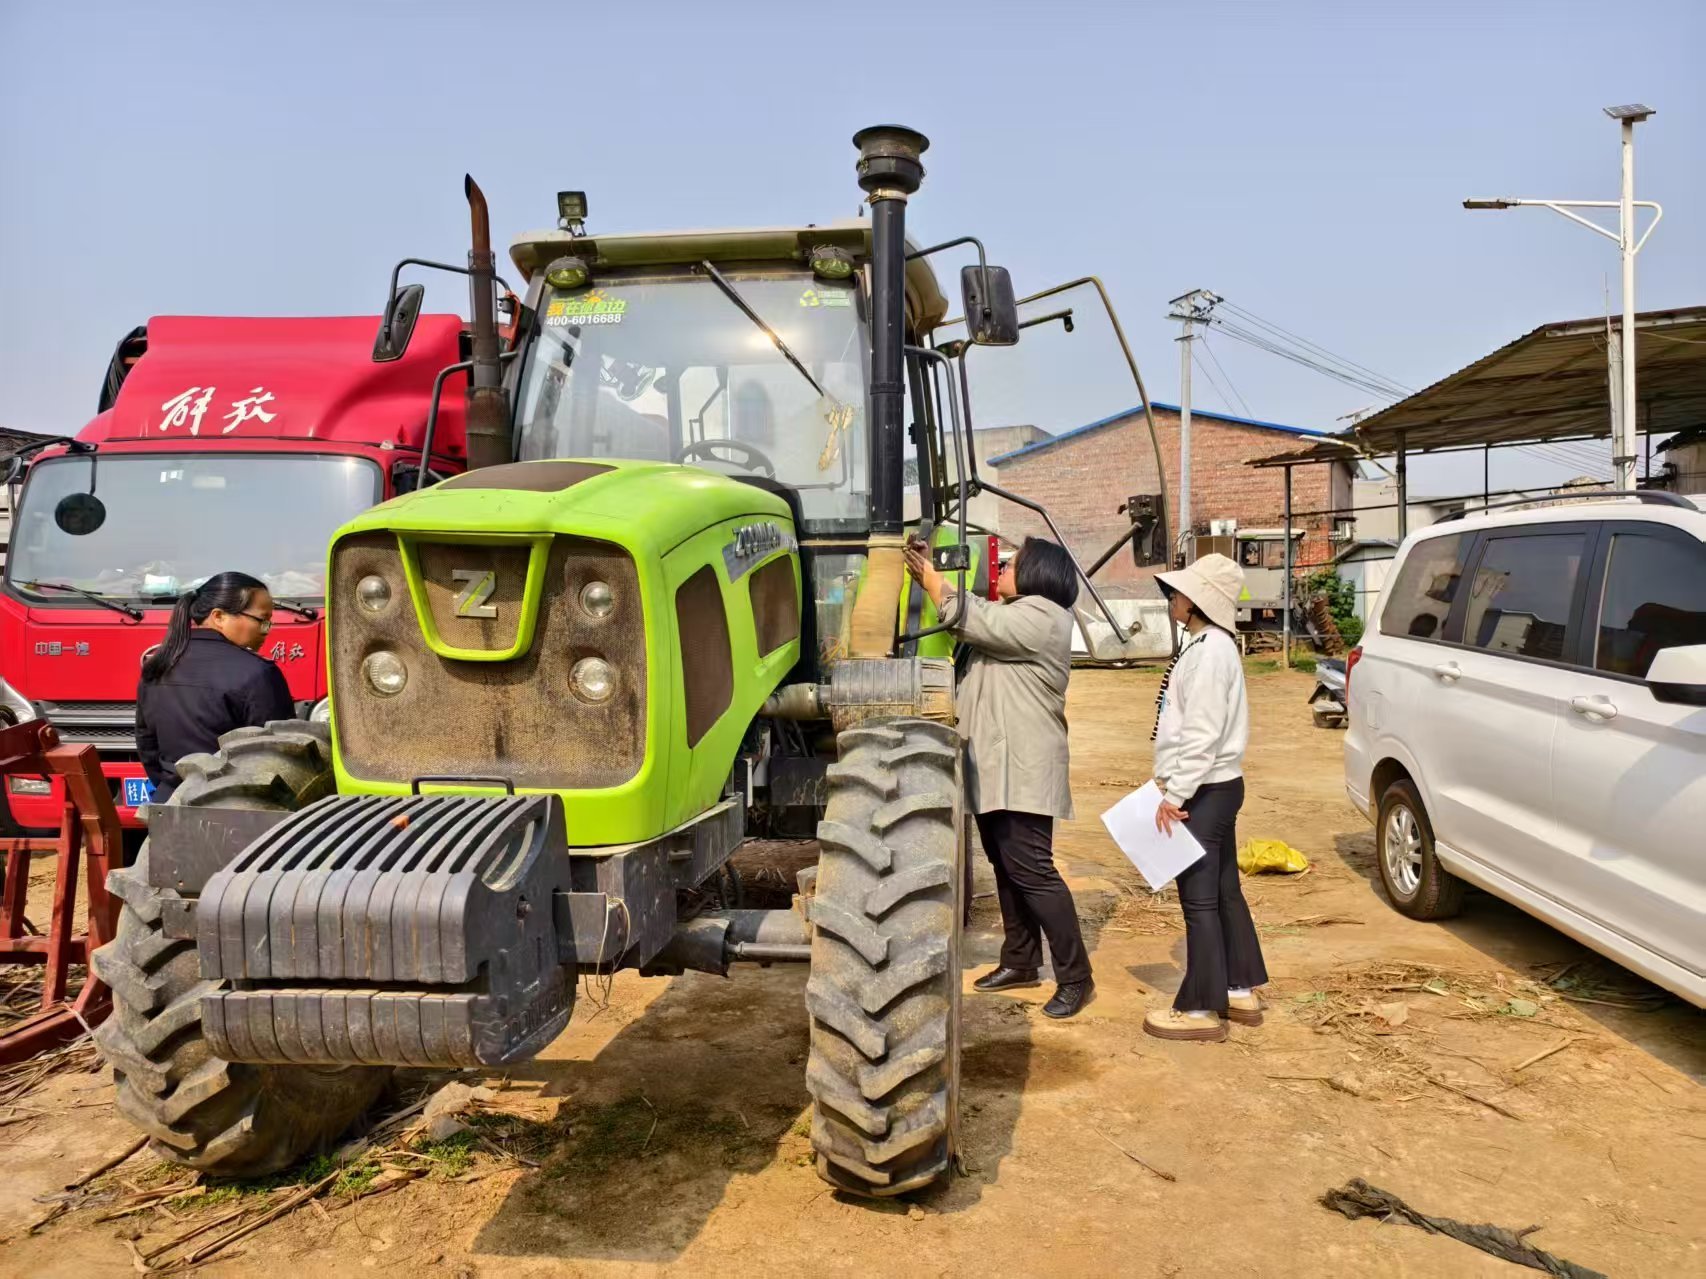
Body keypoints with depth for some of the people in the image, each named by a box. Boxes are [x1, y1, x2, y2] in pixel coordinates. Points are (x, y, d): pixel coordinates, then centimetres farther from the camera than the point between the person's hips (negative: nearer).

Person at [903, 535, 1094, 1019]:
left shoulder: (1041, 616, -14)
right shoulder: (1016, 614, 20)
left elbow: (972, 620, -20)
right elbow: (976, 620, 12)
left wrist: (929, 577, -9)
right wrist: (932, 574, 1)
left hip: (1023, 768, -11)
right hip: (996, 764, 11)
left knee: (1030, 869, -10)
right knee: (1006, 865, 15)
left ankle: (1075, 976, -3)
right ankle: (1020, 961, 25)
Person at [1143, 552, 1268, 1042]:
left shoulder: (1209, 651, -19)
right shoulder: (1208, 646, 13)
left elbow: (1202, 735, -24)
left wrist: (1175, 795, -21)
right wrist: (1175, 788, 18)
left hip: (1204, 791, -10)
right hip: (1216, 788, 10)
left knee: (1200, 898, -3)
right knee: (1224, 892, 16)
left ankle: (1201, 1009, 5)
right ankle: (1241, 992, 27)